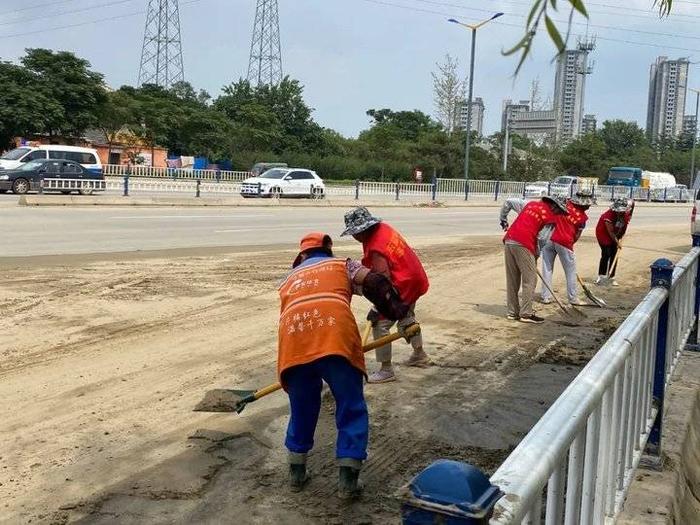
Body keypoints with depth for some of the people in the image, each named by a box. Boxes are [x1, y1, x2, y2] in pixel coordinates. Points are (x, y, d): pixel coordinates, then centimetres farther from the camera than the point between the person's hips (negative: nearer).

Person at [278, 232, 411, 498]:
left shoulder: (288, 280, 37)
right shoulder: (342, 264, 28)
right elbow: (375, 284, 11)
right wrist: (399, 313, 14)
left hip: (293, 342, 3)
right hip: (335, 339, -3)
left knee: (302, 410, 23)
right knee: (351, 410, 12)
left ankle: (297, 472, 35)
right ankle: (347, 480, 10)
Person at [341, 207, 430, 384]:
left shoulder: (376, 248, -26)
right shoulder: (383, 228, -1)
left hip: (404, 286, -10)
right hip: (417, 278, 10)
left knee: (380, 324, -5)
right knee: (406, 317, 30)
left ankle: (386, 370, 2)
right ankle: (419, 355, 46)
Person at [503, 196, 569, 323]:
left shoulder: (531, 203, 20)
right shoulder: (551, 217, 2)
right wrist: (536, 256, 11)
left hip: (509, 240, 7)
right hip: (523, 244, -7)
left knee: (512, 279, 12)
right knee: (530, 279, 2)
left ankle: (513, 312, 19)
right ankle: (526, 314, 3)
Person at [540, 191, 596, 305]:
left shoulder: (565, 203, 7)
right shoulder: (583, 217, 1)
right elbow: (576, 237, 5)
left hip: (549, 238, 3)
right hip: (565, 242, -3)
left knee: (547, 269, 11)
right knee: (571, 272, 12)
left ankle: (546, 297, 13)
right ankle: (573, 299, 19)